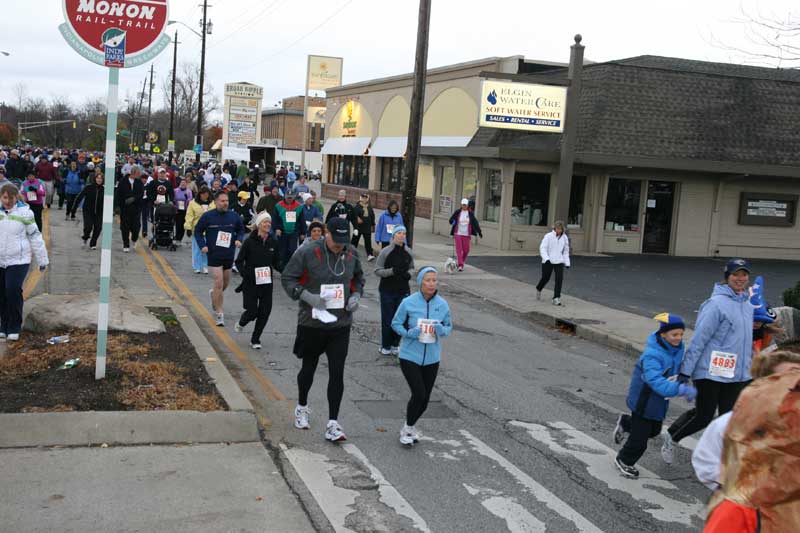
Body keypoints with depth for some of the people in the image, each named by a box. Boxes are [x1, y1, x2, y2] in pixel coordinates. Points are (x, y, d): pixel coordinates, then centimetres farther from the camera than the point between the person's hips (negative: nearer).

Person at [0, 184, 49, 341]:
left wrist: (42, 260, 1)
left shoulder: (24, 213, -6)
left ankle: (14, 328, 1)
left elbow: (35, 236, -2)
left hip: (18, 261, -4)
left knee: (13, 291, -13)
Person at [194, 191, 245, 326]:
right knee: (219, 282, -12)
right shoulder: (207, 216, -7)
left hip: (229, 255, 4)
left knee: (226, 282, 17)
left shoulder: (234, 216, 1)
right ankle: (220, 314, -3)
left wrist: (238, 239, -3)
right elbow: (198, 231, 3)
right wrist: (202, 245, -9)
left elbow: (241, 230, 16)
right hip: (214, 255, -4)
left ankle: (214, 293, 52)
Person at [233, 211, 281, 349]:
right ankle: (241, 323, 34)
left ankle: (255, 340, 18)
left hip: (267, 282, 4)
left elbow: (275, 262, 11)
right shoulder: (250, 241, -10)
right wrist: (246, 274, -22)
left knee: (265, 312, 1)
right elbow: (239, 262, -6)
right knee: (252, 311, -2)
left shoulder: (273, 242, 2)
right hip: (251, 283, -4)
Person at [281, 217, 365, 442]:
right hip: (312, 322, -2)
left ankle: (333, 424, 3)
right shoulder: (307, 253, -13)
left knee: (337, 373, -3)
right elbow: (287, 277, -8)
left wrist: (356, 295, -1)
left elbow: (359, 278, 18)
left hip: (341, 324, 2)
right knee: (309, 367, 16)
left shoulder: (351, 254, 1)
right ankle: (301, 407, 43)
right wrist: (306, 295, -22)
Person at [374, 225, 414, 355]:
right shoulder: (385, 252, -9)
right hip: (387, 291, -3)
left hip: (403, 291, 3)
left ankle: (395, 344, 24)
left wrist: (409, 274, -6)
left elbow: (412, 268, 16)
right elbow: (377, 270, -7)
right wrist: (392, 271, -21)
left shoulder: (409, 252, 2)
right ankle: (385, 346, 19)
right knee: (387, 320, 1)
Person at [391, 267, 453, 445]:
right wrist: (408, 333, -21)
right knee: (419, 394, -13)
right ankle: (408, 429, 13)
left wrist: (442, 330, -14)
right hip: (410, 356, -4)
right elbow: (396, 323, -2)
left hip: (431, 358, 4)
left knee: (425, 398, 11)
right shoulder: (408, 302, -12)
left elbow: (449, 326, 9)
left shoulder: (442, 305, -4)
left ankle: (410, 427, 38)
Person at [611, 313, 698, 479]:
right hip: (644, 401, -8)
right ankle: (624, 461, 32)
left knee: (654, 431, 24)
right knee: (639, 439, 5)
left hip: (660, 401, 8)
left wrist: (685, 386, 5)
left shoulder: (678, 347, -7)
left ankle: (625, 423, 49)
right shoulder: (652, 355, -33)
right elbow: (656, 382, -43)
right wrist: (681, 389, -51)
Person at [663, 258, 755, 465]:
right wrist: (685, 370, -17)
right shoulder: (717, 303, -15)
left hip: (737, 374, 7)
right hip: (711, 371, -7)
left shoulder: (747, 304, 9)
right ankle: (671, 437, 28)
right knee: (703, 416, 2)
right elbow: (699, 339, -16)